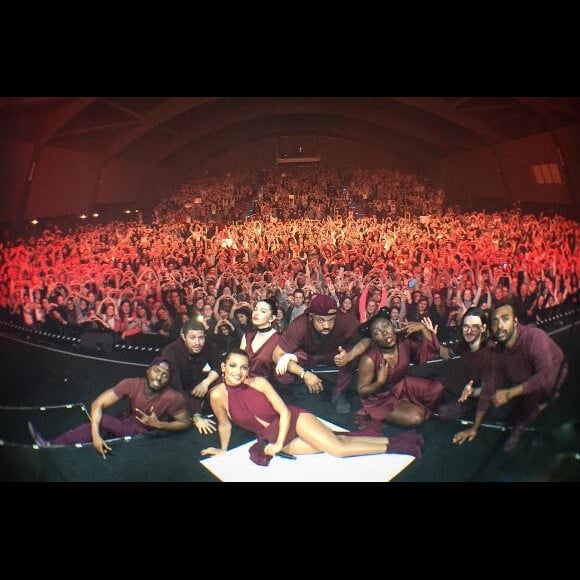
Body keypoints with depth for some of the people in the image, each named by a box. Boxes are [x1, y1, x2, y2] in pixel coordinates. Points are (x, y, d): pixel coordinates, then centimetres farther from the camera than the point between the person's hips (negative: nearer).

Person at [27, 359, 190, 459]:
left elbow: (186, 423, -15)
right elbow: (97, 403, -24)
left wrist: (159, 424, -29)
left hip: (147, 435, -4)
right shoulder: (131, 384, -22)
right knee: (94, 425, -25)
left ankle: (52, 447, -19)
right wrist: (95, 435, -37)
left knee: (104, 421, -24)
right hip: (127, 422, 4)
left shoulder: (174, 398, -29)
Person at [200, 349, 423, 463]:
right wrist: (223, 449, 14)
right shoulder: (218, 394, -15)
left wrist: (278, 443, -17)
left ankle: (393, 442, 1)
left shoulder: (259, 382, -16)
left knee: (338, 445, -14)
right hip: (272, 437, 1)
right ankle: (393, 444, 3)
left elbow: (285, 411, -12)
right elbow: (225, 424, 3)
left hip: (293, 419, -1)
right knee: (337, 448, -5)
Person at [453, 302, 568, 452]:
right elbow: (489, 387, -13)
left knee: (535, 388, -35)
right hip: (526, 381, 6)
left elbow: (546, 375, -48)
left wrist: (509, 393, -43)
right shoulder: (497, 351, -18)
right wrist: (475, 427, -11)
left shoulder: (535, 337, -37)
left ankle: (520, 427, -9)